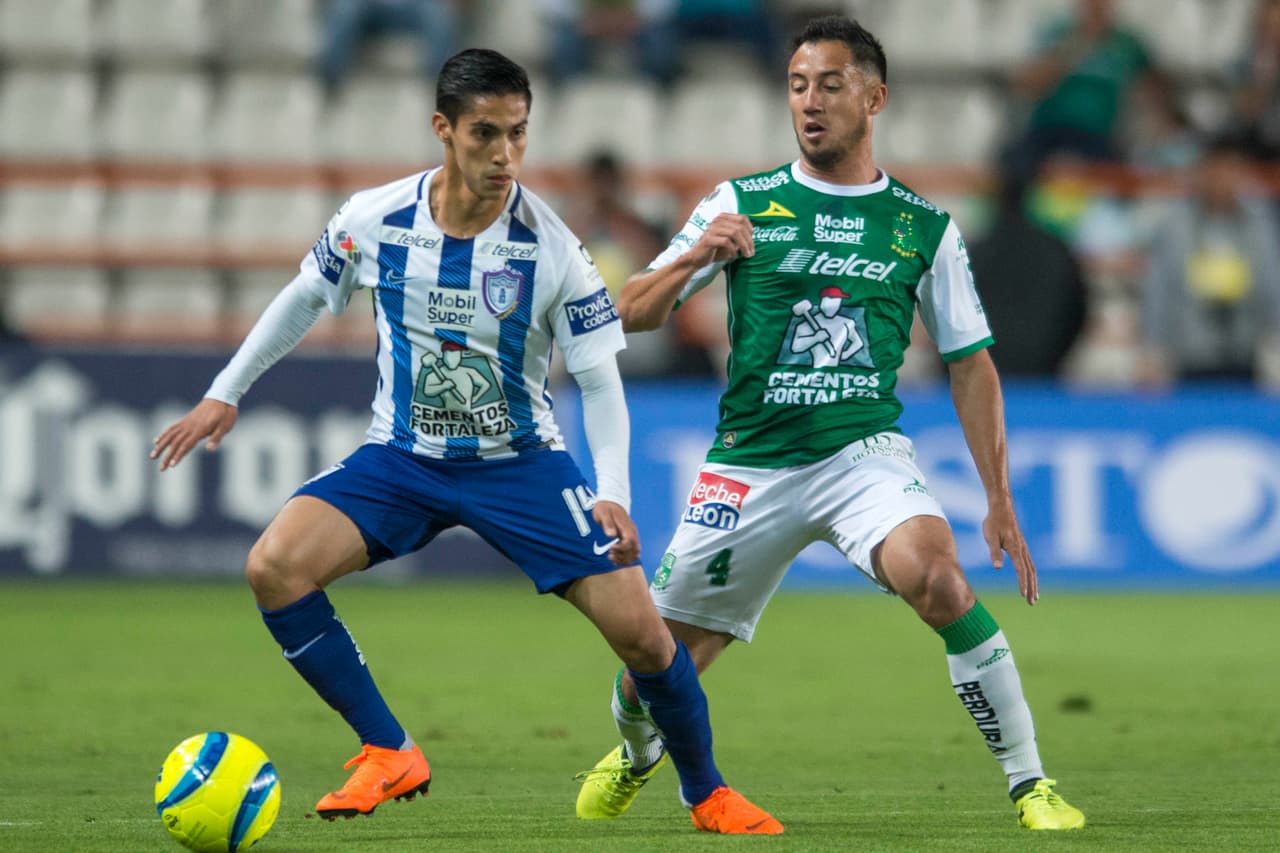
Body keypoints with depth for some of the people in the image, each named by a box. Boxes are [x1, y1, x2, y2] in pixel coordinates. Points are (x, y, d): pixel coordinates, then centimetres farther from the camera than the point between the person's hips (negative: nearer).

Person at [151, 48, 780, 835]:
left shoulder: (552, 248, -17)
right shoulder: (374, 220, -12)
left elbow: (601, 381, -12)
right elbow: (305, 299, 9)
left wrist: (612, 495, -25)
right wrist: (225, 394, 11)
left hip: (521, 465, -2)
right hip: (402, 459, 2)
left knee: (639, 630, -13)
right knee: (274, 566, -23)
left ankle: (706, 793, 14)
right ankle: (389, 756, -9)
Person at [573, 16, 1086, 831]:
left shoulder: (925, 228, 4)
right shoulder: (742, 205, 4)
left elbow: (971, 365, 9)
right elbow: (632, 315, 2)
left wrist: (999, 501, 1)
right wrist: (694, 259, -19)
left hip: (864, 451, -1)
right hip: (749, 461, 1)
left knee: (936, 575, -32)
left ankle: (1030, 781, -23)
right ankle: (637, 753, 42)